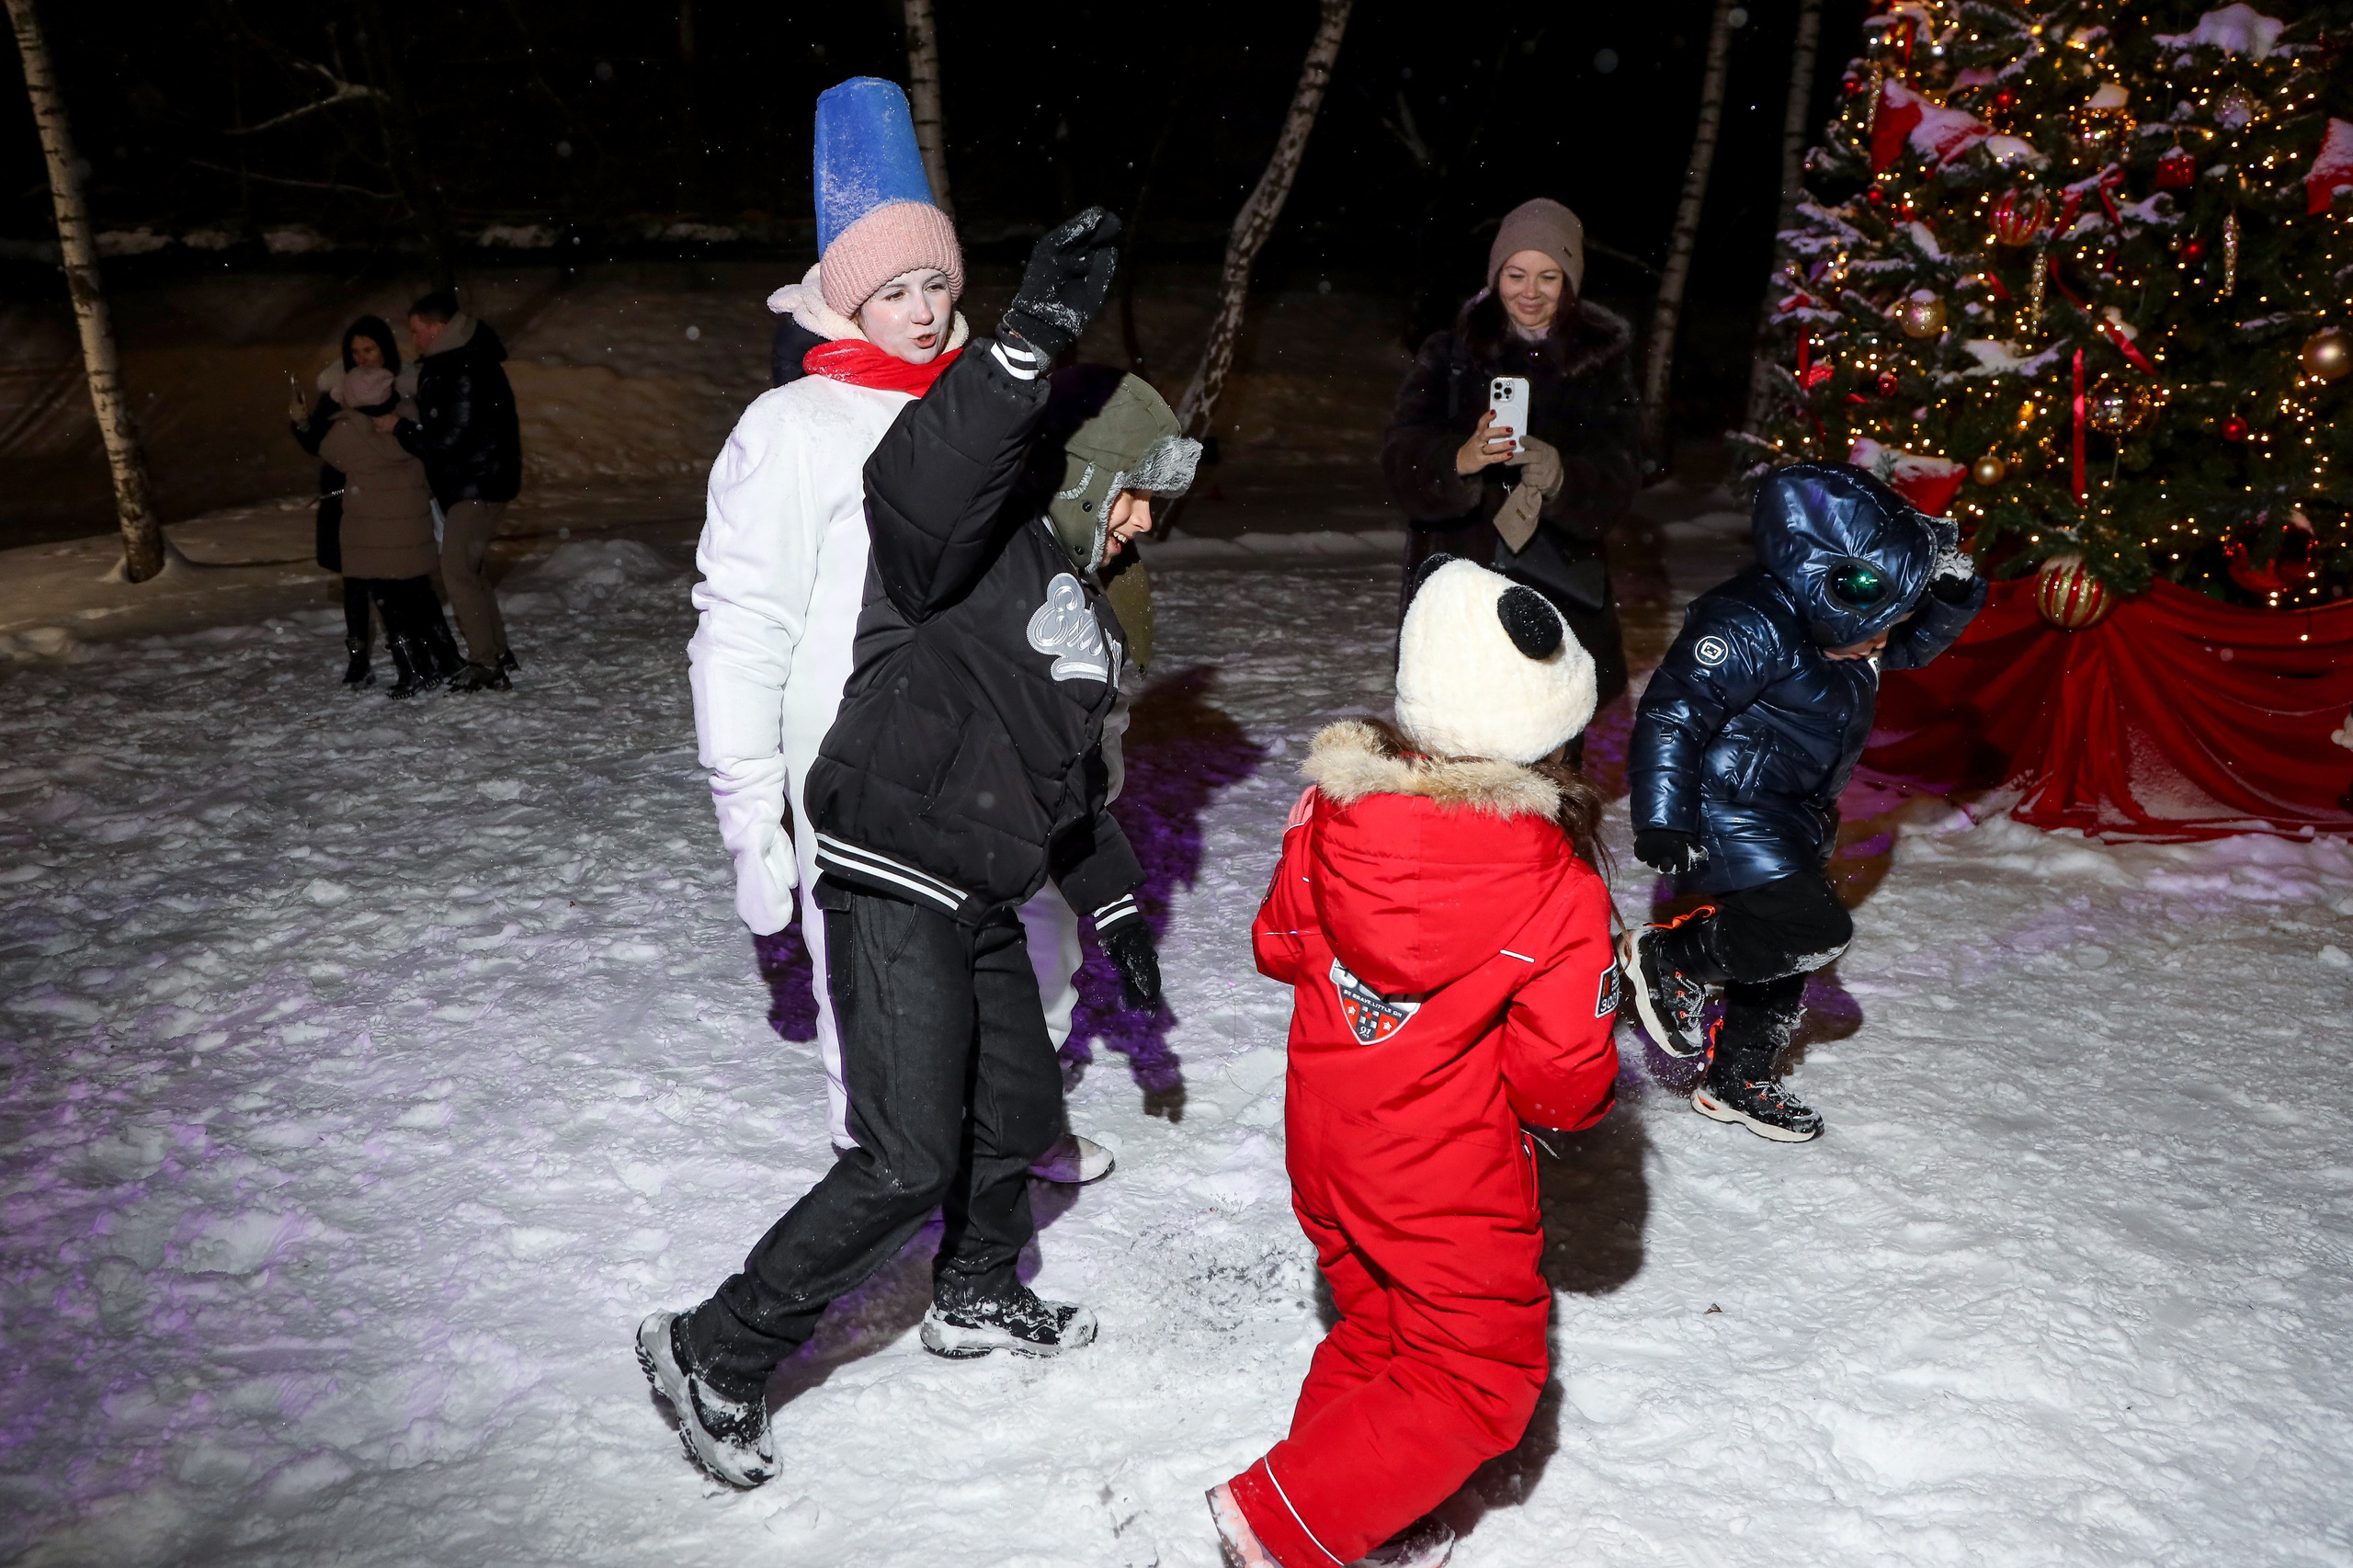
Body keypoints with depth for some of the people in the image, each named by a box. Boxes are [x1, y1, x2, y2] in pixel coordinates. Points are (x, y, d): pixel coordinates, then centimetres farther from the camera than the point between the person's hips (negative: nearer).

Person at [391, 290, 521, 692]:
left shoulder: (466, 373, -21)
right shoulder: (445, 365, 12)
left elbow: (450, 439, -23)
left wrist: (400, 428, -13)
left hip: (478, 485, -11)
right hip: (465, 482, 11)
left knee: (458, 570, -10)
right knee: (468, 568, 14)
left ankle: (486, 665, -6)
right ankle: (498, 652, 21)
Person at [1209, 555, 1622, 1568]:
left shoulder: (1330, 811, -14)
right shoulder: (1560, 893, -26)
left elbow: (1279, 945, 3)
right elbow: (1563, 1084, -17)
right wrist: (1585, 1091, 5)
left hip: (1324, 1143, 5)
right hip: (1451, 1185, -5)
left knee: (1374, 1332, 26)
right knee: (1481, 1374, 15)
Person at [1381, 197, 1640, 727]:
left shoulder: (1601, 361, 9)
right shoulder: (1450, 354, 8)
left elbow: (1619, 476, 0)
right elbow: (1401, 454, -4)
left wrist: (1558, 474, -23)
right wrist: (1460, 460, -26)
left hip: (1560, 586, 1)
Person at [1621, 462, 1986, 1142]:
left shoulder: (1855, 626, 2)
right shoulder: (1750, 626, -26)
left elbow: (1917, 641, 18)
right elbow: (1670, 715, -28)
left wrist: (1952, 586, -4)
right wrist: (1661, 822, -32)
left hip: (1793, 818, 10)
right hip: (1732, 815, -10)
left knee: (1779, 946, 16)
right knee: (1813, 929, -19)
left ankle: (1737, 1081, 35)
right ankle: (1665, 958, 0)